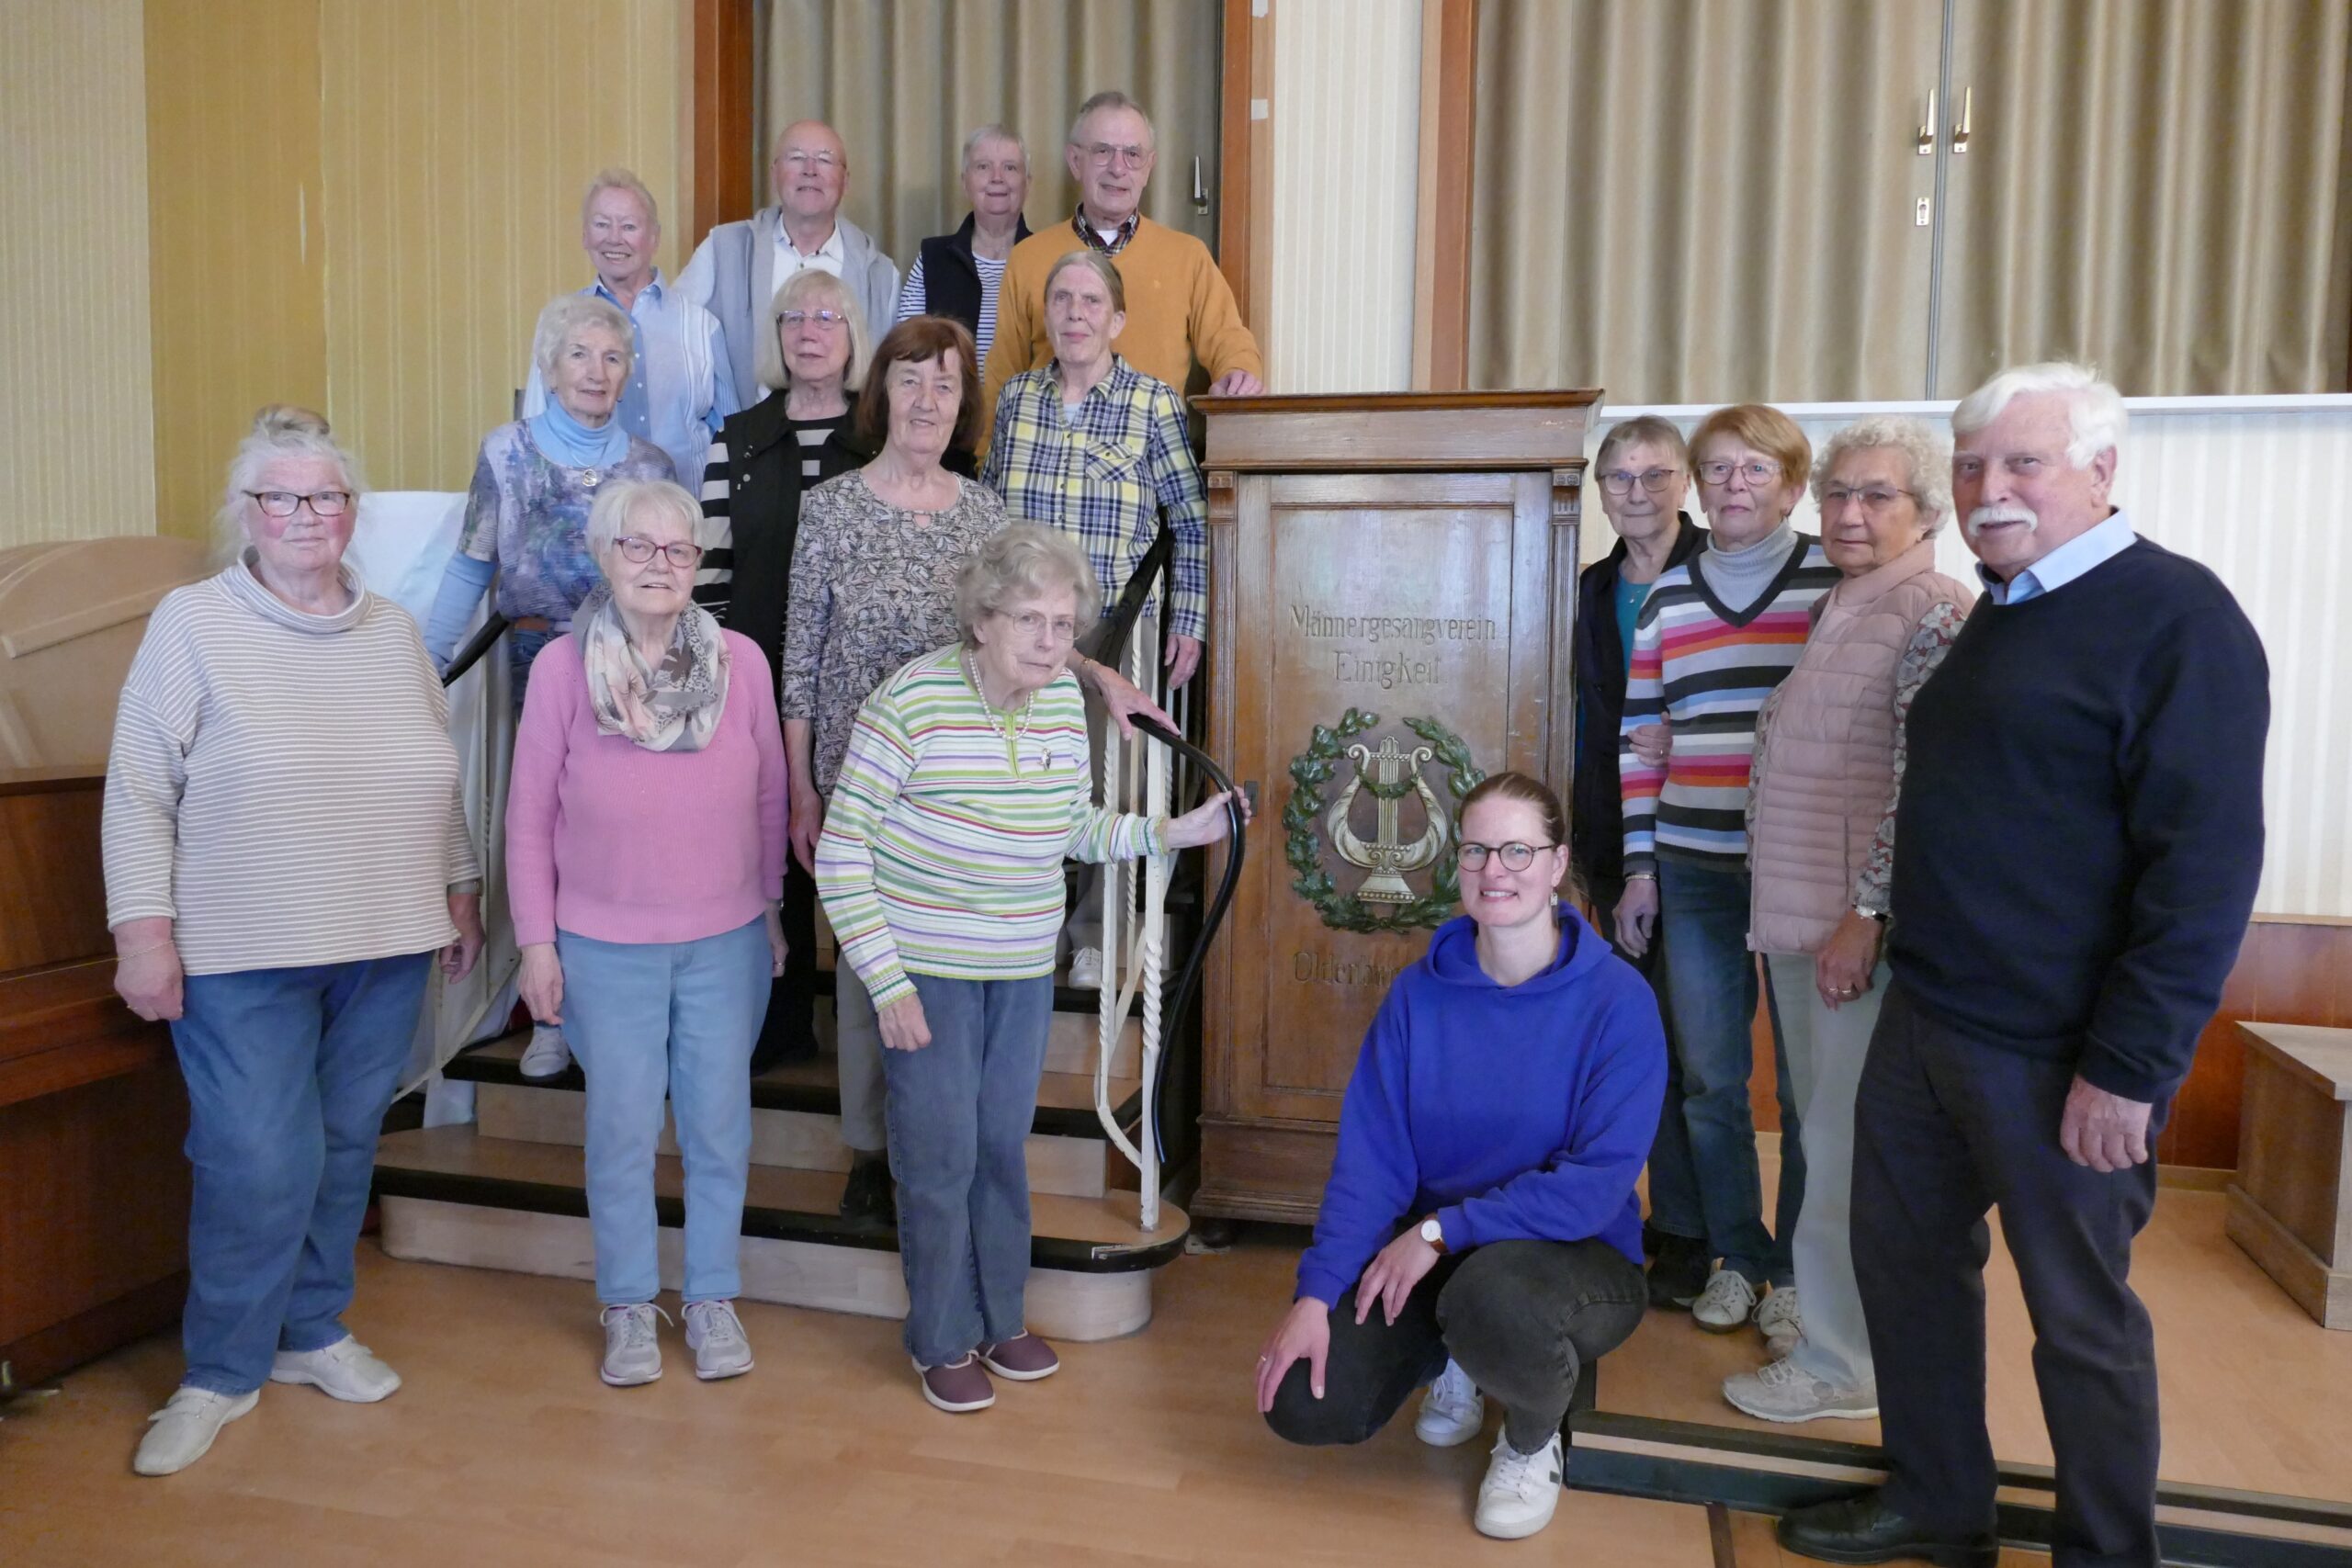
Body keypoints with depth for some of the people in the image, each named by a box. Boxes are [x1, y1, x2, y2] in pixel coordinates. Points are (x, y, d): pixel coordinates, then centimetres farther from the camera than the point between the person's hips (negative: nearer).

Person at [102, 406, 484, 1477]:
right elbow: (139, 793, -5)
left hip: (384, 948, 4)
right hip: (242, 956, -4)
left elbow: (439, 776, 15)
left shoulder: (393, 630, 9)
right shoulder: (191, 624, -4)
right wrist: (142, 930, -10)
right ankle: (221, 1372, 18)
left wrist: (460, 888, 14)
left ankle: (311, 1332, 31)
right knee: (258, 1167, -3)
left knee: (344, 1148, 13)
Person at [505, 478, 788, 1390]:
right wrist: (536, 943, -2)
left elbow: (770, 798, 4)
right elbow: (529, 816, -3)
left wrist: (771, 911, 9)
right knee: (622, 1130, 11)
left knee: (720, 1127, 12)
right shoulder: (562, 667, -8)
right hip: (606, 950, -1)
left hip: (727, 944, 1)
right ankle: (629, 1306, 30)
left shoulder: (741, 662, -5)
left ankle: (713, 1300, 30)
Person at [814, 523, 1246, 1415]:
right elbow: (841, 851, -16)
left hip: (1025, 971, 5)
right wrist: (887, 979, -18)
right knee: (941, 1158, 5)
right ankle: (942, 1343, 27)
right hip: (927, 971, -5)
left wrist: (1173, 832, -3)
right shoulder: (910, 703, -20)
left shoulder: (1065, 702, -2)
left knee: (1004, 1147, 18)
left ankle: (1000, 1317, 38)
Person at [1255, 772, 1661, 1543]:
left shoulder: (1618, 1000, -16)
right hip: (1431, 1253, 4)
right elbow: (1370, 1159, -7)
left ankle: (1534, 1440, -1)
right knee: (1303, 1403, -15)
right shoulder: (1419, 993, -5)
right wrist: (1316, 1293, -17)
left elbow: (1599, 1182, -21)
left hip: (1579, 1251, -3)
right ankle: (1449, 1357, 19)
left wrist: (1443, 1229, -22)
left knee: (1490, 1298, -39)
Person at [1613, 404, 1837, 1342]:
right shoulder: (1666, 598, 9)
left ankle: (1797, 1273, 22)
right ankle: (1736, 1258, 26)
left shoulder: (1837, 583, -1)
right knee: (1709, 1080, 8)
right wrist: (1638, 867, 6)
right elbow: (1636, 737, 10)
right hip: (1694, 871, 3)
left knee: (1807, 1085, 4)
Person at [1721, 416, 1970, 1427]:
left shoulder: (1934, 612, -12)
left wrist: (1867, 915, -21)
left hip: (1862, 930, -9)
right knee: (1824, 1134, 17)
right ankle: (1820, 1306, 31)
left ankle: (1842, 1364, 12)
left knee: (1844, 1148, -1)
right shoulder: (1835, 612, 16)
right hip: (1798, 917, 9)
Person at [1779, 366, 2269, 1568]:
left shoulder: (2175, 616, -13)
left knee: (2081, 1316, 8)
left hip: (2056, 1053, -8)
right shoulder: (1996, 613, 12)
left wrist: (2130, 1067, -20)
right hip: (1924, 1019, 8)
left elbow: (2205, 864, -19)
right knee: (1904, 1257, 16)